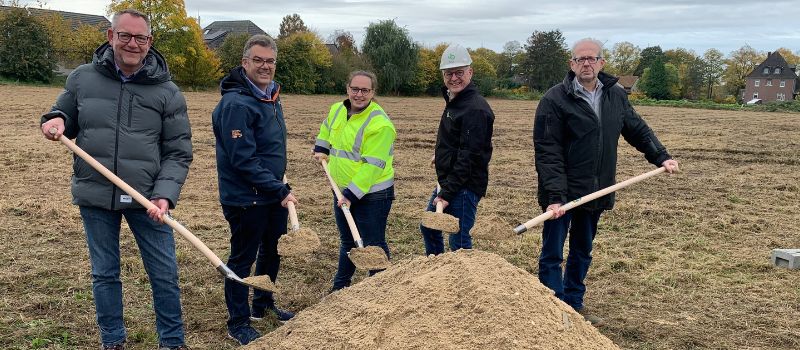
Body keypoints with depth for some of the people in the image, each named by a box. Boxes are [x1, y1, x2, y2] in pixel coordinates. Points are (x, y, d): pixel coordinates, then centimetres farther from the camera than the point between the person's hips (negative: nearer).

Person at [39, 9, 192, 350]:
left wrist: (165, 195, -17)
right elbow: (66, 121, 15)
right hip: (94, 196, 2)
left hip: (147, 197, -1)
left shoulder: (168, 91, -4)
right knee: (104, 274, 14)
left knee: (164, 274, 5)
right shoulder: (82, 78, 2)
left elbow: (178, 153, -4)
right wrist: (55, 120, -10)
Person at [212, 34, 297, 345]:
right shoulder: (236, 103, -22)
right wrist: (280, 190, -23)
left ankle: (264, 304, 42)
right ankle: (238, 323, 21)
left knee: (273, 250, 21)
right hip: (246, 199, -9)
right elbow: (243, 160, -26)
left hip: (273, 196, 9)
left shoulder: (271, 95, 8)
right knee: (242, 259, 5)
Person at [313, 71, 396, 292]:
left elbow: (372, 165, -25)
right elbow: (326, 128, 29)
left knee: (373, 245, 2)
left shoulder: (380, 124, -21)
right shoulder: (337, 110, 3)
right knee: (347, 241, 22)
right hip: (342, 191, 7)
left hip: (371, 195, -7)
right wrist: (321, 148, 19)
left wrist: (351, 195, -26)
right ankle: (340, 286, 38)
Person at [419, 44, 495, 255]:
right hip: (447, 180, 10)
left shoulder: (475, 109, -20)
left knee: (459, 242, -4)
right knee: (428, 228, 20)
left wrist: (447, 193, -24)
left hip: (465, 186, -10)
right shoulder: (453, 100, 12)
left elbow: (468, 157, -24)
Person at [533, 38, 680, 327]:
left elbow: (637, 130, 19)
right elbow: (547, 152, -17)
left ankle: (574, 306, 33)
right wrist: (555, 196, -24)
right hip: (562, 194, -6)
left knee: (582, 253, 18)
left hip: (595, 192, 6)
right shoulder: (555, 99, -13)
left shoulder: (616, 95, 6)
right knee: (552, 255, 3)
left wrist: (661, 156, 6)